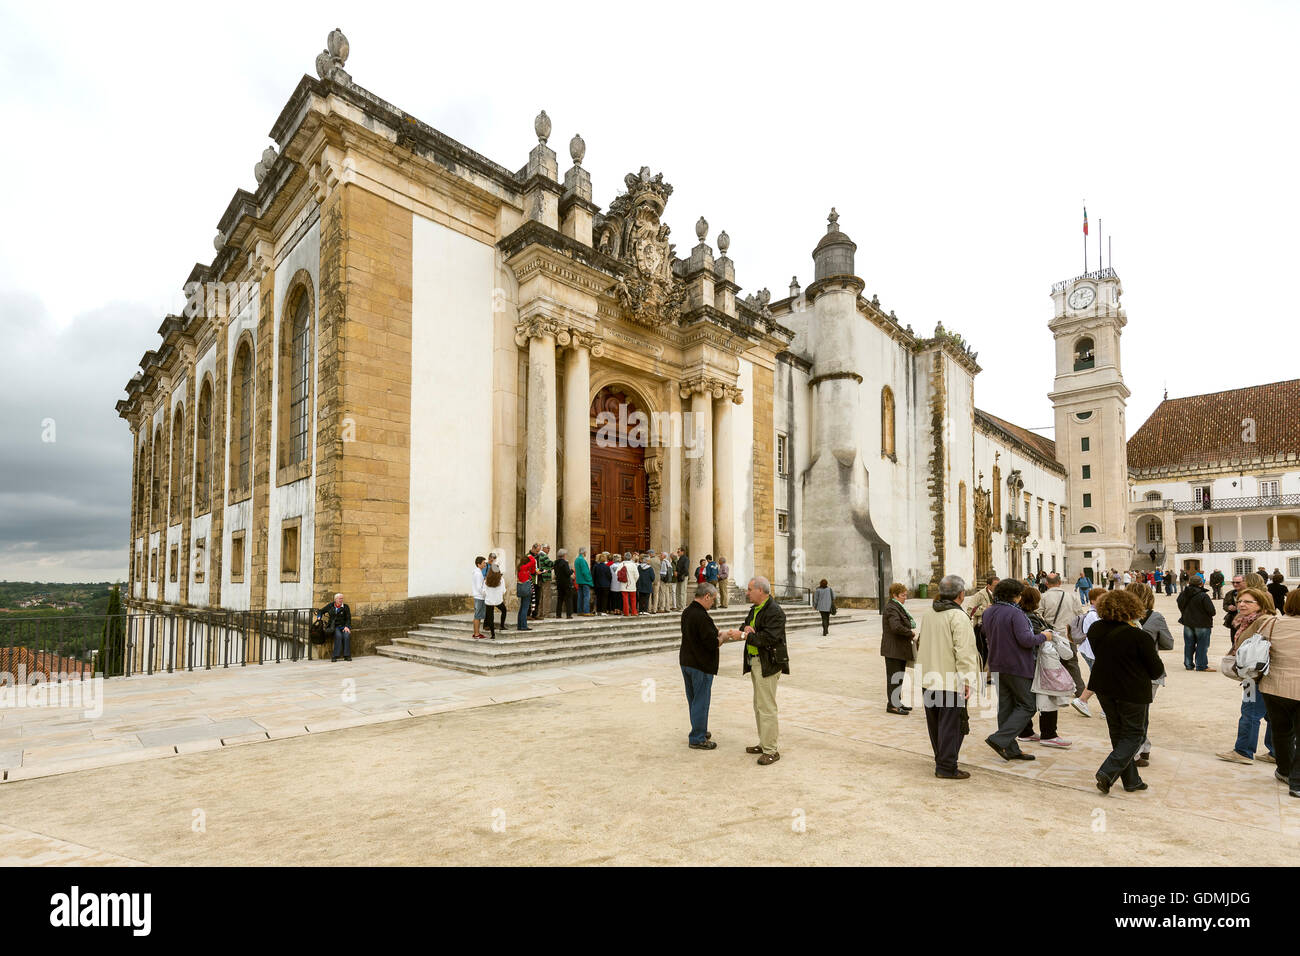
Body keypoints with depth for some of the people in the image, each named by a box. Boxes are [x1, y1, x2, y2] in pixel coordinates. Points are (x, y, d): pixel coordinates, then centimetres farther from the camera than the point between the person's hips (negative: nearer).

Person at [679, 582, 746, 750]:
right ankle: (697, 739, 11)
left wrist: (718, 634, 11)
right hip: (701, 665, -9)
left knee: (693, 700, 19)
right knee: (701, 701, 2)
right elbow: (713, 644, -22)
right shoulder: (702, 617, -24)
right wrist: (725, 636, -4)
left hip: (686, 662, 9)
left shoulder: (687, 612, 7)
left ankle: (699, 731, 34)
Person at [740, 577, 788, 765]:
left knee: (767, 707, -7)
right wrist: (747, 628, -7)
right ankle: (764, 743, 27)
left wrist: (746, 636, -17)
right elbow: (746, 626, 16)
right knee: (759, 705, 16)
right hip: (755, 662, 10)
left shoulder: (774, 612, -17)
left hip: (768, 664, -10)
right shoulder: (755, 609, 14)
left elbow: (768, 638, -25)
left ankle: (771, 750, 0)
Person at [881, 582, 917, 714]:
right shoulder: (891, 608, -17)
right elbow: (896, 627, -29)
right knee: (894, 677, -4)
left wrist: (911, 632, 6)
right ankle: (892, 705, 2)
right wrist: (911, 633, -16)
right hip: (893, 650, -10)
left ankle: (897, 702, 25)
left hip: (900, 649, 10)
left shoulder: (898, 607, 17)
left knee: (899, 677, 16)